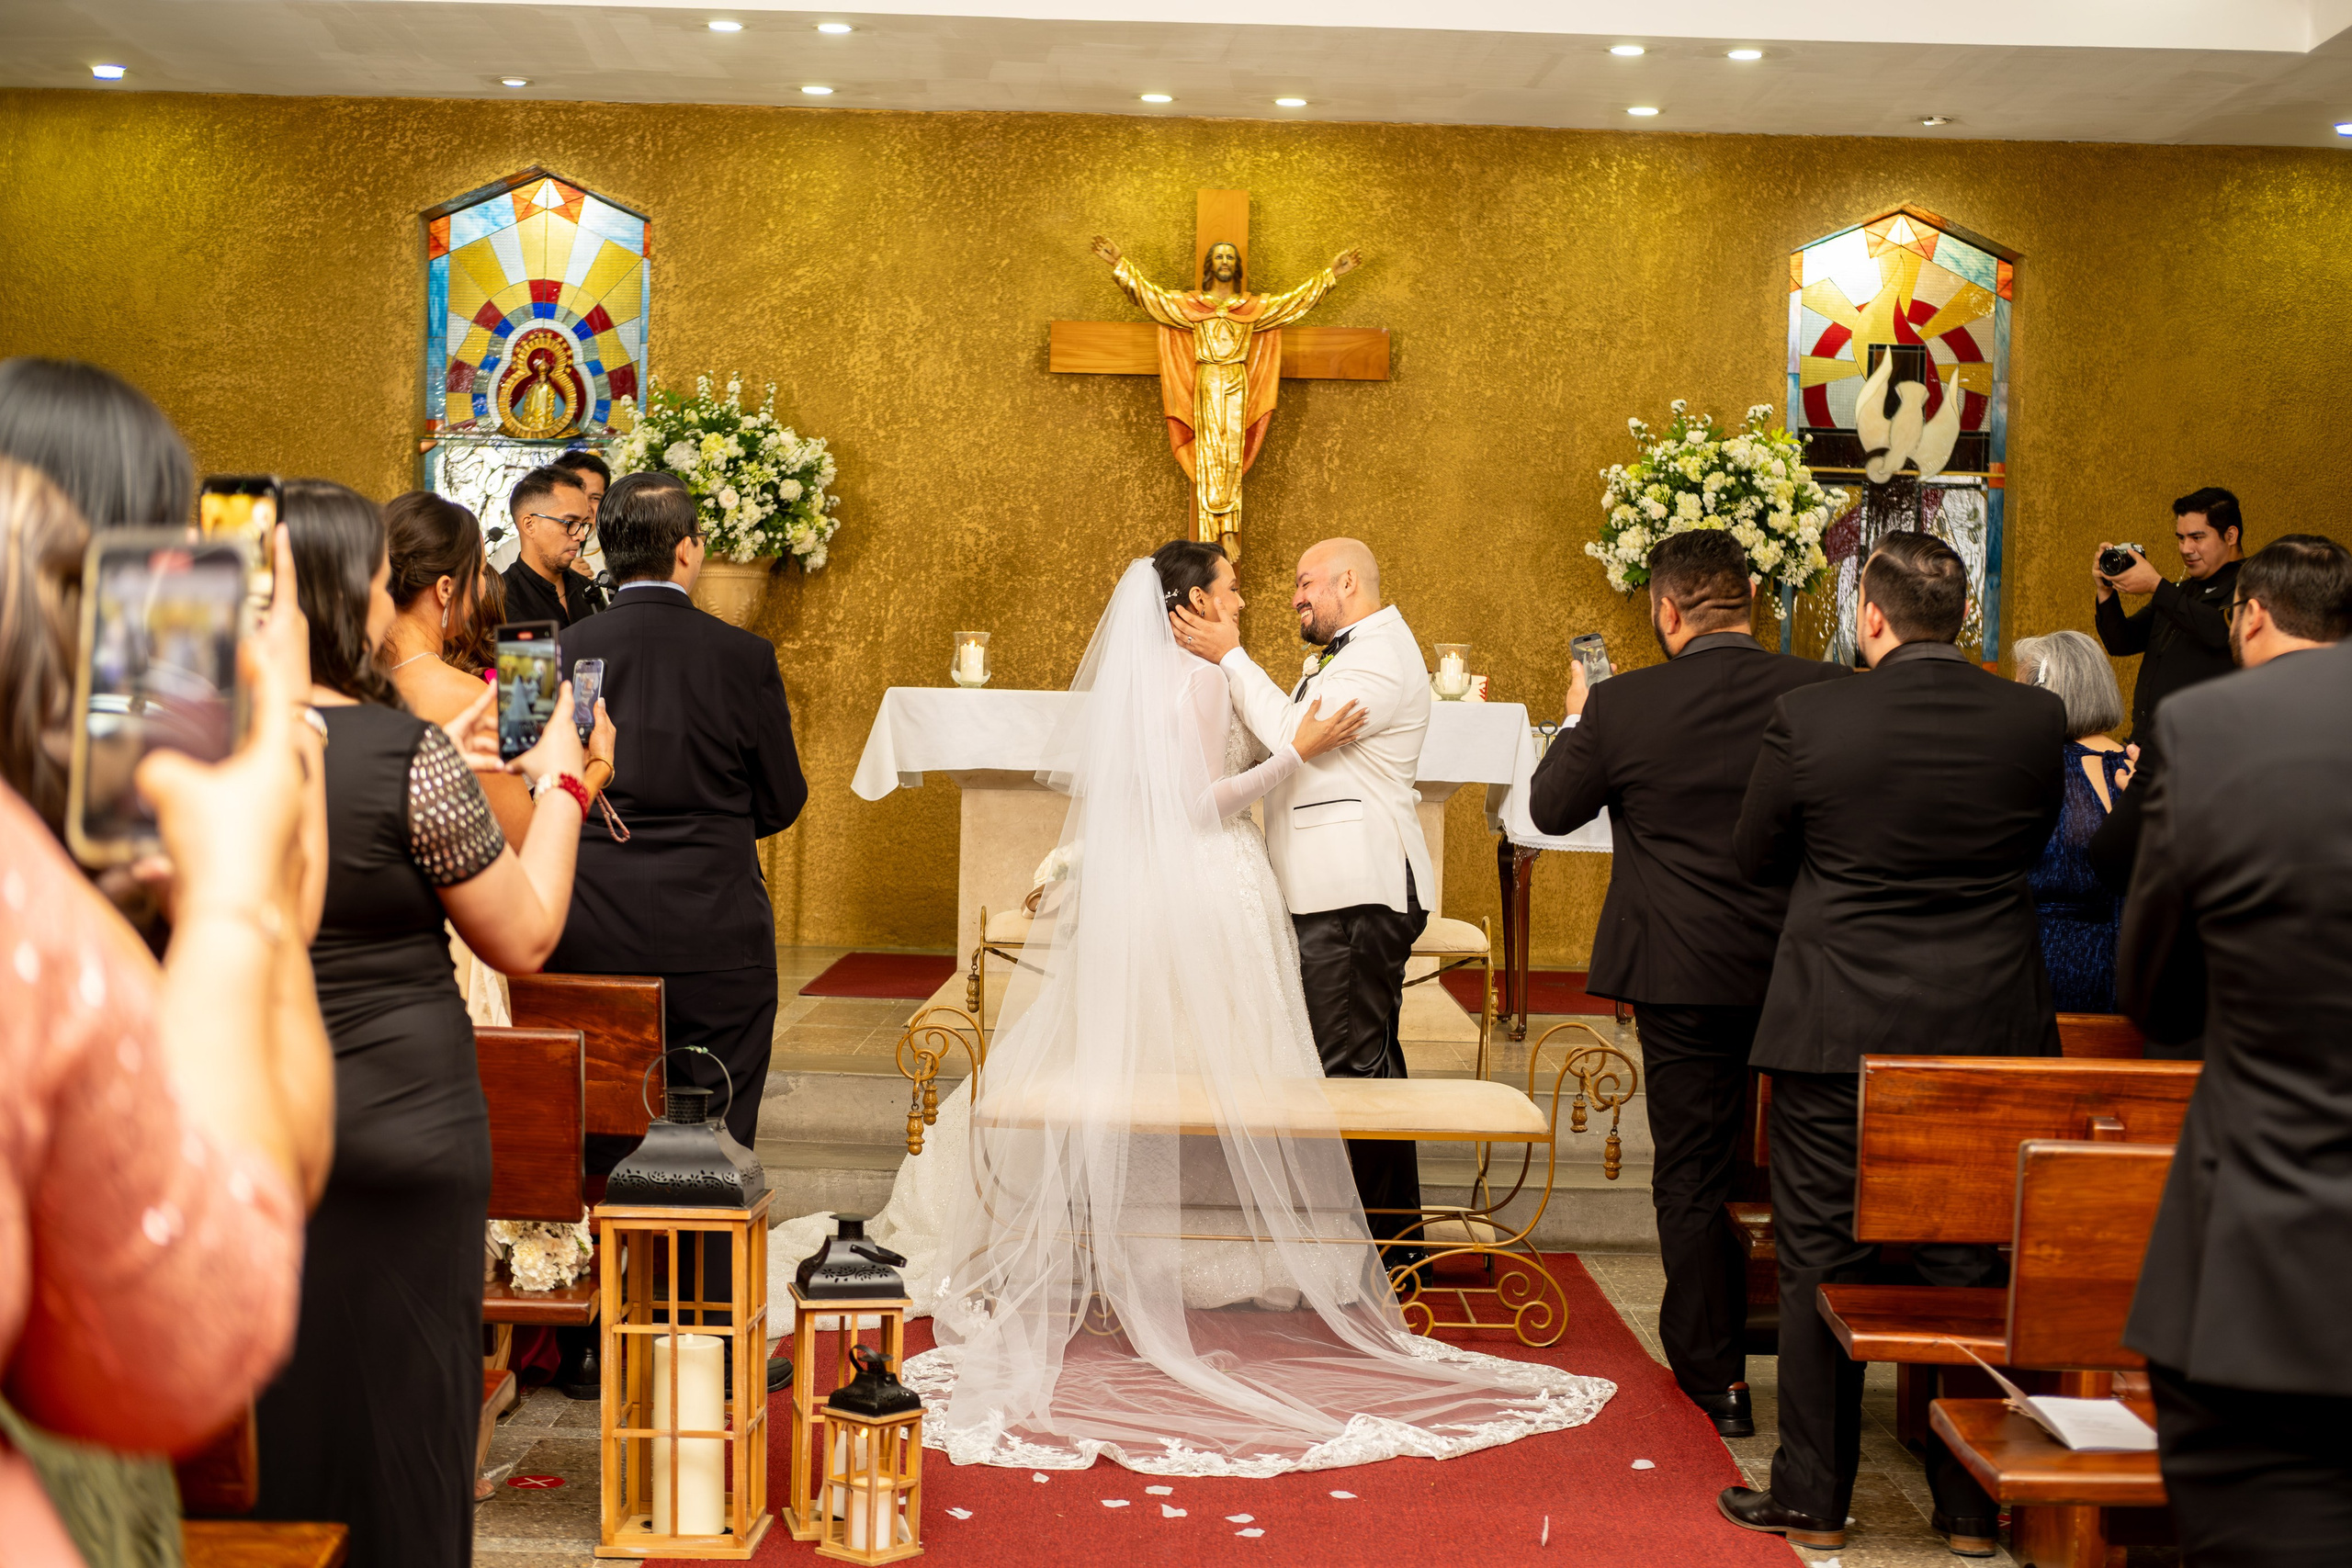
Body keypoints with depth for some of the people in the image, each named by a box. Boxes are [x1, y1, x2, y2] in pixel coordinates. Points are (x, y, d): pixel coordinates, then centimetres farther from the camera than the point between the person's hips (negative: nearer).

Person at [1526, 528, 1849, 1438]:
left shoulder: (1623, 707, -12)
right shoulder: (1830, 694, -8)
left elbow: (1552, 808, 4)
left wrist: (1576, 717, 18)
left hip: (1685, 973, -2)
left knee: (1692, 1183, 10)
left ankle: (1716, 1385, 16)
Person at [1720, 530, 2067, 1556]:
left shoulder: (1810, 717, -12)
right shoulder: (2035, 719, -5)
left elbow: (1754, 856, 1)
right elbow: (2032, 844, 10)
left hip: (1838, 1031, -2)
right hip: (1989, 1032, 3)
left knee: (1819, 1267, 9)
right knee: (1972, 1270, 13)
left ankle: (1813, 1500, 18)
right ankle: (1972, 1508, 22)